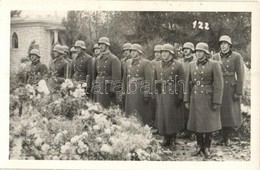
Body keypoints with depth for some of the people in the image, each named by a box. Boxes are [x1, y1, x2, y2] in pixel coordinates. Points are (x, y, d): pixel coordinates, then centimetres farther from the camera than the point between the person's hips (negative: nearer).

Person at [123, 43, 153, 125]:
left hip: (141, 93, -5)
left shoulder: (146, 63, -6)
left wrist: (147, 95, -15)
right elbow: (125, 78, 17)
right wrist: (124, 92, 12)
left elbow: (149, 80, -11)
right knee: (130, 115, 7)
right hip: (130, 93, 5)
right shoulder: (128, 62, 13)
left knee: (141, 115, -1)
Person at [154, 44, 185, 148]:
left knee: (173, 117, 1)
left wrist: (180, 96, -10)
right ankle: (166, 139, 20)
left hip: (173, 95, -4)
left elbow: (181, 82, -5)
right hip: (161, 95, 4)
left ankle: (173, 139, 15)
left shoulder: (178, 65, -2)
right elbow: (155, 80, 20)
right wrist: (157, 84, -4)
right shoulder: (157, 65, 12)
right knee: (162, 117, 6)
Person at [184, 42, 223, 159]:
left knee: (208, 124, 3)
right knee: (196, 123, 8)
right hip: (195, 99, 4)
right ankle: (199, 147, 23)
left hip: (208, 99, -4)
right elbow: (188, 84, 10)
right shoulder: (192, 65, 7)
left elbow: (218, 85, -10)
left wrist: (217, 102, -13)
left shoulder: (214, 64, -7)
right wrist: (186, 100, 6)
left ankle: (207, 148, 17)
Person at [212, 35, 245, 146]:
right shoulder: (215, 57, 5)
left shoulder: (236, 56, -4)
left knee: (231, 113, 2)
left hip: (231, 89, -2)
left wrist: (239, 92, -10)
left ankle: (228, 137, 19)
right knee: (219, 113, 6)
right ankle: (222, 136, 21)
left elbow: (240, 75, -6)